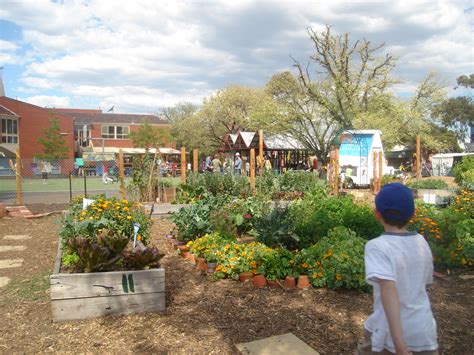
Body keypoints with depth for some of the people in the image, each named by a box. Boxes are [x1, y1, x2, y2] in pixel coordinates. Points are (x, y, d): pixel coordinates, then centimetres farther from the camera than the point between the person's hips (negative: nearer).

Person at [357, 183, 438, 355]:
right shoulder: (422, 242, 0)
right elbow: (425, 282, 12)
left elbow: (388, 288, -30)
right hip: (424, 332, 4)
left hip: (391, 334, -4)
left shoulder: (377, 246, -18)